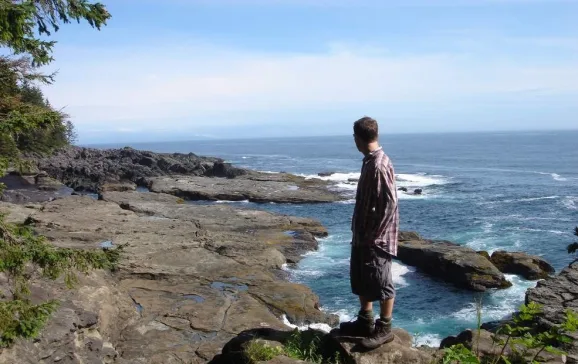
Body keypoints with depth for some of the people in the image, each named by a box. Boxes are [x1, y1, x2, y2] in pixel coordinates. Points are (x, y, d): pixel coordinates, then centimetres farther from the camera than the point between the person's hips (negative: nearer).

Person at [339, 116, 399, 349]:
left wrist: (374, 234, -18)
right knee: (360, 280, 18)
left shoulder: (379, 165, -21)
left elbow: (390, 203, -23)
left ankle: (384, 329, 17)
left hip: (377, 238, -10)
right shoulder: (369, 162, 10)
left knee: (381, 284, 3)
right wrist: (361, 233, 18)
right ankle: (365, 322, 32)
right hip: (362, 235, 10)